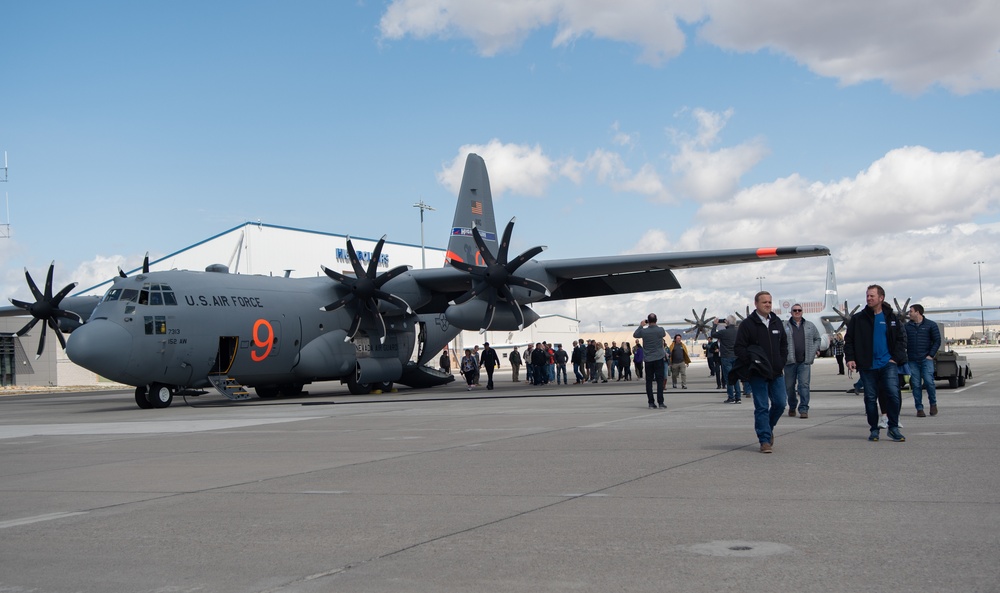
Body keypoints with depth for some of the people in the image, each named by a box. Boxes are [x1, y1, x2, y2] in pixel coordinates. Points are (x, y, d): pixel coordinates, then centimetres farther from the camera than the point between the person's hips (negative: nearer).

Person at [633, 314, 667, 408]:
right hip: (659, 358, -1)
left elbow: (634, 335, 13)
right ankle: (660, 402, -7)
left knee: (649, 381, 6)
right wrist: (655, 325, 22)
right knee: (659, 380, -1)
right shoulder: (660, 330, -8)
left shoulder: (643, 331, -6)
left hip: (648, 360, 1)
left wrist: (641, 326, 21)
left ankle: (651, 402, 5)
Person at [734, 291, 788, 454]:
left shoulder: (776, 322, 12)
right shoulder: (747, 324, -5)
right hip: (758, 374, -5)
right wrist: (751, 363, -15)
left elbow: (784, 344, 21)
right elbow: (739, 348, -7)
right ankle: (765, 440, 1)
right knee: (762, 407, -4)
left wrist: (781, 363, 9)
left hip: (776, 373, 5)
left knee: (780, 404, 4)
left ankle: (768, 428, 30)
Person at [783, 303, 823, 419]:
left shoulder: (810, 325, 13)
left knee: (804, 385, -8)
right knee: (789, 386, 6)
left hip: (805, 361, 0)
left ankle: (803, 409, -6)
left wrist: (815, 350, 9)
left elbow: (817, 338, 23)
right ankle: (792, 406, 27)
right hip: (790, 361, 0)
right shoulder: (784, 326, 5)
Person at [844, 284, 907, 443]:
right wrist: (849, 358, -6)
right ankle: (874, 429, 15)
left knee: (893, 394, -11)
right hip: (867, 365, 0)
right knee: (870, 398, 5)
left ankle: (893, 428, 1)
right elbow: (849, 340, 5)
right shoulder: (858, 319, 4)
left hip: (887, 364, 0)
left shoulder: (891, 318, 6)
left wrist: (896, 357, -2)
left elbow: (901, 338, 9)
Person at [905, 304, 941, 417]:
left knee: (928, 381, -14)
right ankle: (919, 409, 5)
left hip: (926, 359, -3)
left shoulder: (930, 325, 3)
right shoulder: (907, 326, 11)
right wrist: (904, 355, -2)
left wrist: (931, 355, -6)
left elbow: (937, 341, 3)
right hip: (912, 361, 3)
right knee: (916, 385, -1)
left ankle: (933, 404, 8)